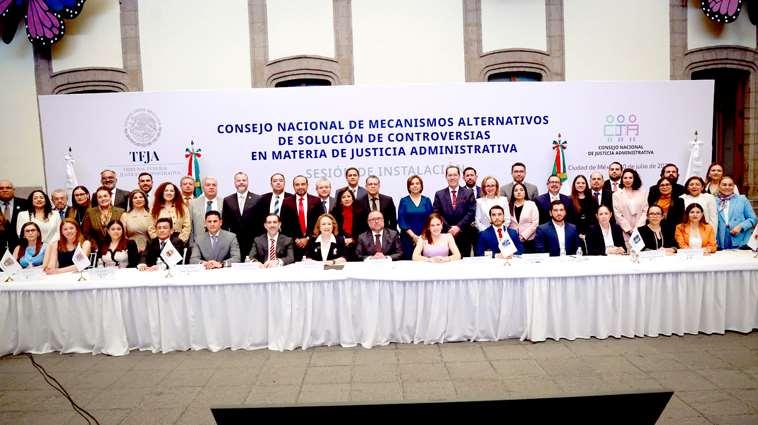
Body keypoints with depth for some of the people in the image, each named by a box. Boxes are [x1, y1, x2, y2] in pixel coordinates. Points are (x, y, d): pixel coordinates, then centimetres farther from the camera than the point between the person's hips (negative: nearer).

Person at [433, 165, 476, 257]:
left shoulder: (468, 193, 6)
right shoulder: (439, 194, 8)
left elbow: (471, 213, -1)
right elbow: (437, 214, 2)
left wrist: (458, 227, -10)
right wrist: (448, 229, -9)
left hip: (464, 236, 0)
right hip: (445, 235, 0)